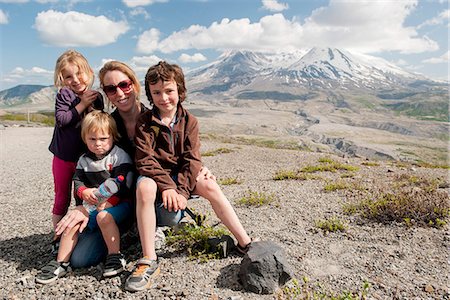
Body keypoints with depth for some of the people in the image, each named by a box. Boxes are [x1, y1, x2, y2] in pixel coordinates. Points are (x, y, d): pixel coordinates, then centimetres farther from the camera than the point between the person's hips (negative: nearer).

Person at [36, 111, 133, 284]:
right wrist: (84, 192, -17)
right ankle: (61, 263, -1)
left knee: (104, 216, -33)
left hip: (117, 204, -5)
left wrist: (104, 204, -23)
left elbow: (122, 186, -15)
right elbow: (77, 182, 7)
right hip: (93, 205, 6)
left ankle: (115, 256, -20)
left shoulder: (120, 157, -7)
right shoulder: (84, 160, 12)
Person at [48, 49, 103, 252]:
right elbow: (61, 119, -21)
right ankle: (58, 236, 24)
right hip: (64, 156, -3)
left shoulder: (97, 97, 2)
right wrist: (82, 105, -21)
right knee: (62, 197, 10)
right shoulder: (64, 95, -9)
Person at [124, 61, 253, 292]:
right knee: (145, 188, -35)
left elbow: (192, 159, -9)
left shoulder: (189, 121, -2)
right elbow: (145, 160, -16)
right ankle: (149, 261, -27)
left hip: (181, 174, 2)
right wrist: (166, 186, -28)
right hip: (155, 175, -2)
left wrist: (181, 190, -22)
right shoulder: (145, 122, -8)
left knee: (211, 186, -20)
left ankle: (245, 243, -8)